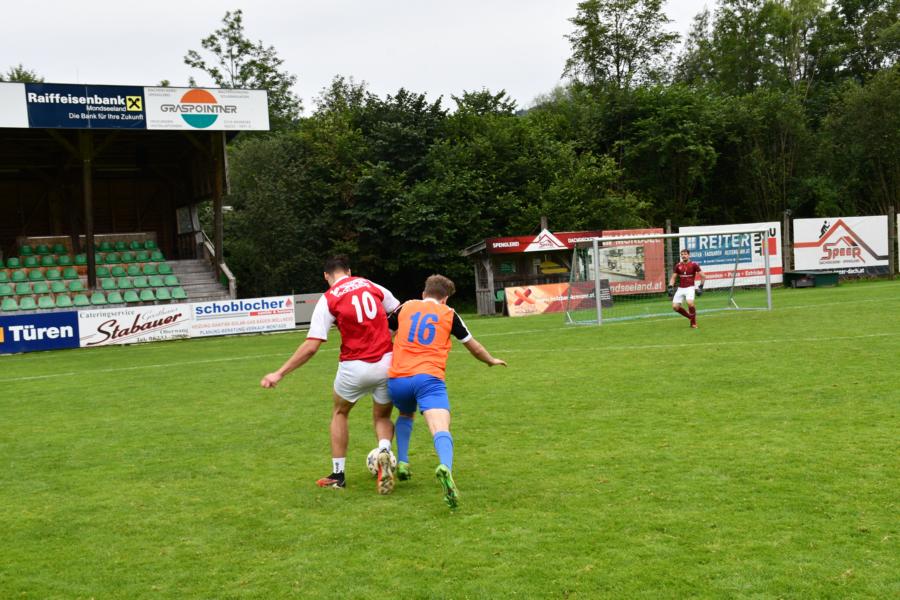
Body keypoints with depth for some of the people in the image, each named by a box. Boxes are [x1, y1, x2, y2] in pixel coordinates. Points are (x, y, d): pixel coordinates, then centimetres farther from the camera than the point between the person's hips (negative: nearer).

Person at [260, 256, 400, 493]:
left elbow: (311, 347, -10)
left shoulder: (328, 299, -3)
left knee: (340, 413, 25)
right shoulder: (372, 286, 7)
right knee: (382, 417, 22)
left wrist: (279, 374, -6)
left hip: (355, 366, -2)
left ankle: (337, 474, 25)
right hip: (386, 363, 2)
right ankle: (385, 451, -10)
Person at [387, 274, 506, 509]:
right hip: (429, 378, -3)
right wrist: (492, 361, 44)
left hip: (397, 379, 3)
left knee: (406, 415, 34)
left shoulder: (405, 307, 17)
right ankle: (445, 467, -46)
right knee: (441, 429, -17)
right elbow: (474, 347, 24)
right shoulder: (448, 314, 14)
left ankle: (402, 462, 24)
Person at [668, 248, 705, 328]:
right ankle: (690, 316, 18)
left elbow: (703, 276, 1)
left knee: (690, 302, -29)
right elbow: (673, 277, 14)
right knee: (675, 306, -6)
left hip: (690, 288, -5)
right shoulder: (678, 266, 7)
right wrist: (670, 287, 1)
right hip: (680, 288, 5)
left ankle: (693, 322, -8)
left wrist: (700, 287, -3)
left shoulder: (694, 265, -4)